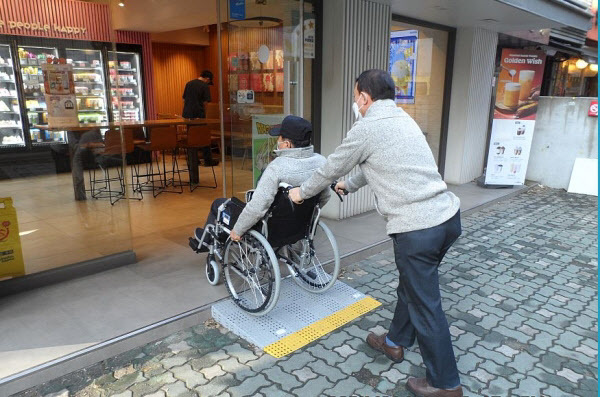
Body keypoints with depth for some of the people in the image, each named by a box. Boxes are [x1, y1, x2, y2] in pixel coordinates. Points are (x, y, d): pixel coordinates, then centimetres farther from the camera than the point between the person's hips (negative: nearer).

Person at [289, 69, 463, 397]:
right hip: (448, 215, 9)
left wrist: (302, 192, 22)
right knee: (411, 287, 24)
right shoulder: (402, 119, 17)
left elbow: (331, 168, 4)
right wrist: (349, 185, 43)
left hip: (418, 229, -9)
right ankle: (395, 342, 45)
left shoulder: (366, 129, -8)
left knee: (425, 305, 6)